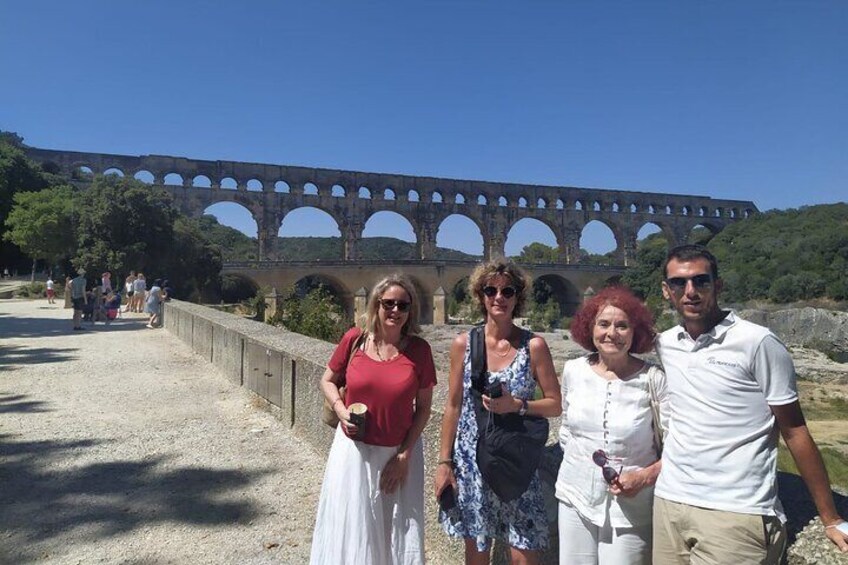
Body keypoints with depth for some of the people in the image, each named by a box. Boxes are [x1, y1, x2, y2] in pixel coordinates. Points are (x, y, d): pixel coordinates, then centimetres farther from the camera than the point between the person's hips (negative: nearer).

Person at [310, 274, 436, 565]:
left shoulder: (419, 349, -9)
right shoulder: (355, 339, -8)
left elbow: (424, 407, -2)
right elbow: (327, 381, 6)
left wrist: (405, 454, -6)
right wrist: (340, 410, -12)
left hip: (399, 452, 0)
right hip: (355, 447, 0)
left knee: (399, 531, 13)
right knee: (351, 527, 14)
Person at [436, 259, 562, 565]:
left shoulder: (534, 345, -7)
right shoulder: (463, 343, -2)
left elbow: (555, 405, -2)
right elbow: (453, 406, 2)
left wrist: (517, 405, -19)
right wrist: (443, 462, 1)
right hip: (471, 462, 2)